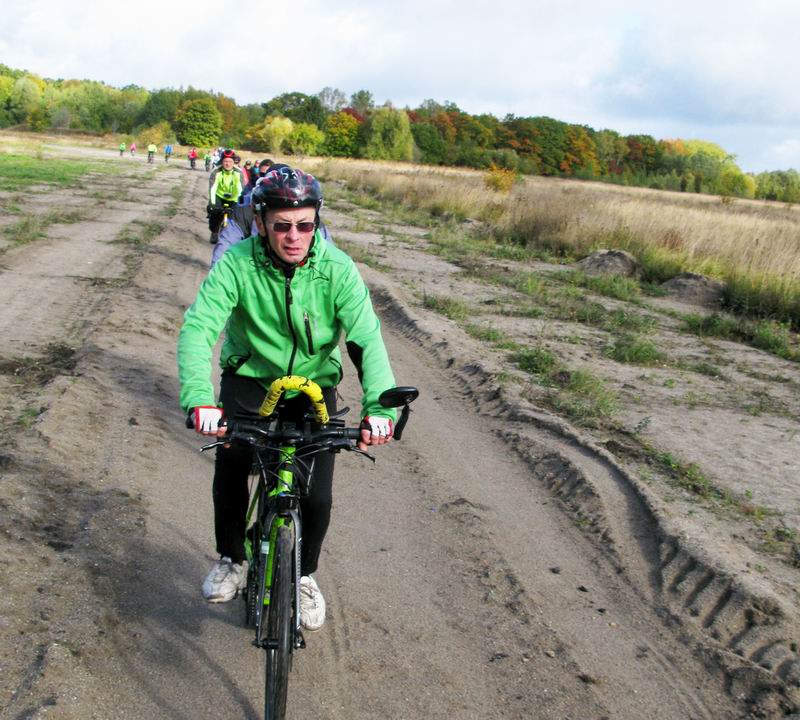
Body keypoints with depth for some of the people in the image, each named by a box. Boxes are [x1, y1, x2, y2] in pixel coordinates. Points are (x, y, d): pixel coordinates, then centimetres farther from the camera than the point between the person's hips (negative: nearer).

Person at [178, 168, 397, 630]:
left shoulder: (337, 269, -21)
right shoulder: (237, 263, -22)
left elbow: (367, 338, -28)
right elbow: (199, 327, -30)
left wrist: (380, 406, -44)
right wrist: (199, 399, -47)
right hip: (249, 378, 0)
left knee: (318, 496, -7)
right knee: (230, 470, -12)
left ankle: (306, 574, 24)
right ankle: (232, 560, 20)